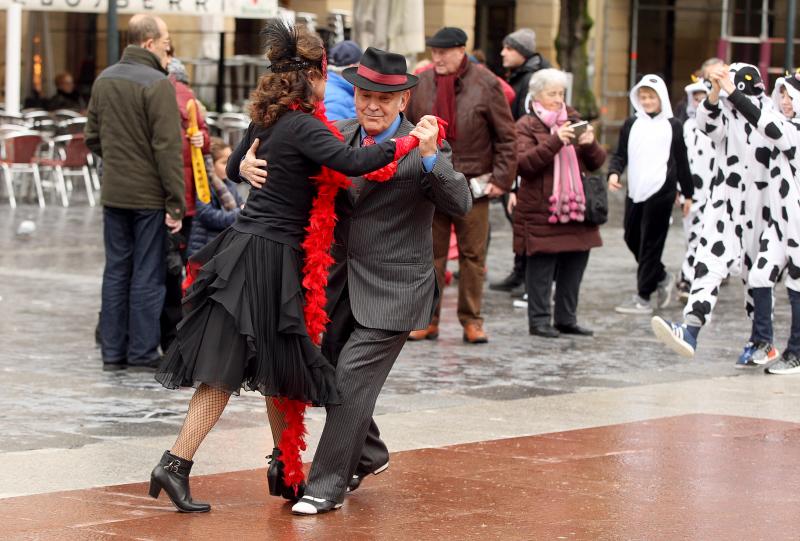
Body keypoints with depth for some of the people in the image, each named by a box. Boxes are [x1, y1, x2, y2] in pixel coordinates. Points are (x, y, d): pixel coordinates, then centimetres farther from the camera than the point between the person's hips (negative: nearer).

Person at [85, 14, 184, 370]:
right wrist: (176, 202, -15)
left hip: (113, 193, 6)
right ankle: (142, 351, 6)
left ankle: (112, 351, 14)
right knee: (147, 274, 2)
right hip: (149, 195, -6)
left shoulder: (104, 80, 7)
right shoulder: (157, 84, -15)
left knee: (116, 270, 12)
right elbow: (168, 149, -17)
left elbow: (93, 137, 13)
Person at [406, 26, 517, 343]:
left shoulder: (485, 85, -5)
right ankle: (428, 320, 12)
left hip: (473, 185, -2)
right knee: (430, 254, 5)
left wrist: (502, 178, -7)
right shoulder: (421, 84, 4)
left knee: (473, 255, 3)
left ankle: (471, 321, 11)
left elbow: (506, 136, -2)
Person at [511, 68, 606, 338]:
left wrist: (590, 144, -8)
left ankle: (567, 319, 17)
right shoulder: (526, 126, -1)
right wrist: (555, 141, -25)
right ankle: (539, 320, 2)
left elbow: (597, 162, 15)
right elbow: (524, 163, -17)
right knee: (542, 266, -5)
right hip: (540, 211, -6)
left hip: (576, 207, 6)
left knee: (575, 265, 8)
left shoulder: (573, 121, 17)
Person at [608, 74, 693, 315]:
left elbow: (682, 162, 8)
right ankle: (661, 278, 29)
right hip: (635, 191, 4)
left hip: (661, 191, -4)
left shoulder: (672, 126, 5)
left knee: (651, 243, -5)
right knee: (632, 238, 8)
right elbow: (620, 154, 11)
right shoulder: (631, 125, 12)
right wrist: (614, 172, -10)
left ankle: (644, 297, -1)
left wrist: (688, 194, 9)